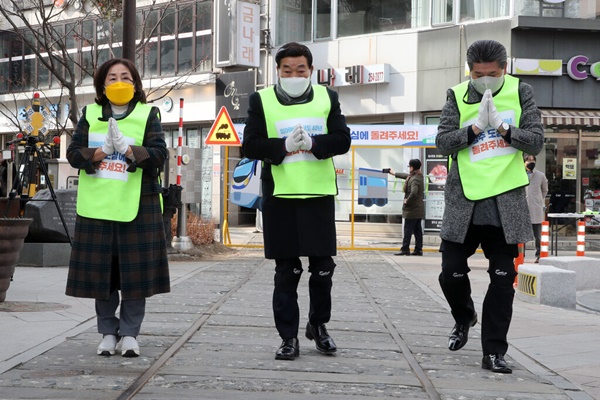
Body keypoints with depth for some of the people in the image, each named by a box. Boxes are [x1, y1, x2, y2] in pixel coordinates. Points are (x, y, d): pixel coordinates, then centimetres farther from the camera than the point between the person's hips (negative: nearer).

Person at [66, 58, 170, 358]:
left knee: (136, 271, -1)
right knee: (101, 271, 3)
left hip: (137, 205, -2)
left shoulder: (148, 114, 5)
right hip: (97, 205, 2)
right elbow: (73, 153, 2)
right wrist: (101, 151, -15)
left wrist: (127, 148, -21)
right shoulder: (90, 114, 11)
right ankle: (108, 332, 14)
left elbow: (159, 154, -6)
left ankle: (129, 333, 8)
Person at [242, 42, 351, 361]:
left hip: (319, 194, 1)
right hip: (280, 197, -1)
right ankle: (288, 337, 10)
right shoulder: (261, 100, 4)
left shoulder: (327, 98, 8)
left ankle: (318, 324, 28)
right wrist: (283, 146, -18)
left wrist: (312, 143, -17)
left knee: (323, 267, 7)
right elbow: (250, 145, -4)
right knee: (286, 272, 3)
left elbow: (342, 140, 0)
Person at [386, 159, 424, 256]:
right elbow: (406, 175, 29)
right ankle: (418, 249, 12)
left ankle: (405, 249, -1)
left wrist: (407, 201, -19)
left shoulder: (415, 180, -20)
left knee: (407, 230, -4)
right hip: (419, 209, 9)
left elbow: (413, 193, -35)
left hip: (412, 210, -9)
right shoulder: (419, 176, 11)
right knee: (417, 230, 10)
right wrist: (394, 173, 40)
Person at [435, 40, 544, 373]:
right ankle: (464, 318, 35)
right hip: (464, 200, 0)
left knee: (503, 278, 1)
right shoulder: (457, 96, 2)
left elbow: (536, 142, -3)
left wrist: (502, 127, -18)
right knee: (452, 273, 4)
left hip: (506, 201, 0)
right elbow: (443, 143, -6)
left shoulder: (520, 93, 3)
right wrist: (476, 128, -19)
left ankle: (494, 351, 9)